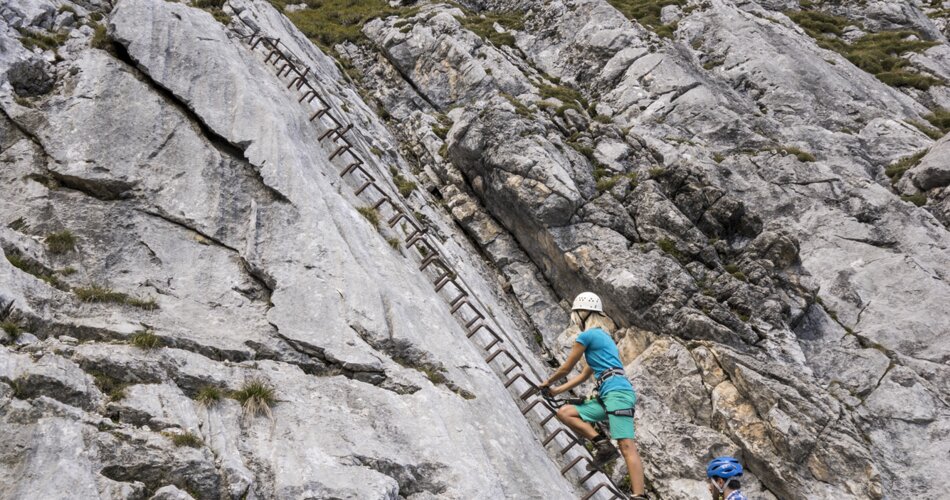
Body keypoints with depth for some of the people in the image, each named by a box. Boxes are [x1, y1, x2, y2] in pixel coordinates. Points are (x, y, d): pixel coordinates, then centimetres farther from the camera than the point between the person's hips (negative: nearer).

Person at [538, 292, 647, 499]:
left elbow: (566, 368, 7)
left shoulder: (587, 335, -2)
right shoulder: (603, 337, 26)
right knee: (564, 412, 4)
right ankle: (602, 445, -6)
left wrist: (547, 382, 26)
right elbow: (584, 375, 31)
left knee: (627, 447, -16)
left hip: (617, 392, -10)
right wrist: (556, 391, 34)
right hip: (607, 396, 10)